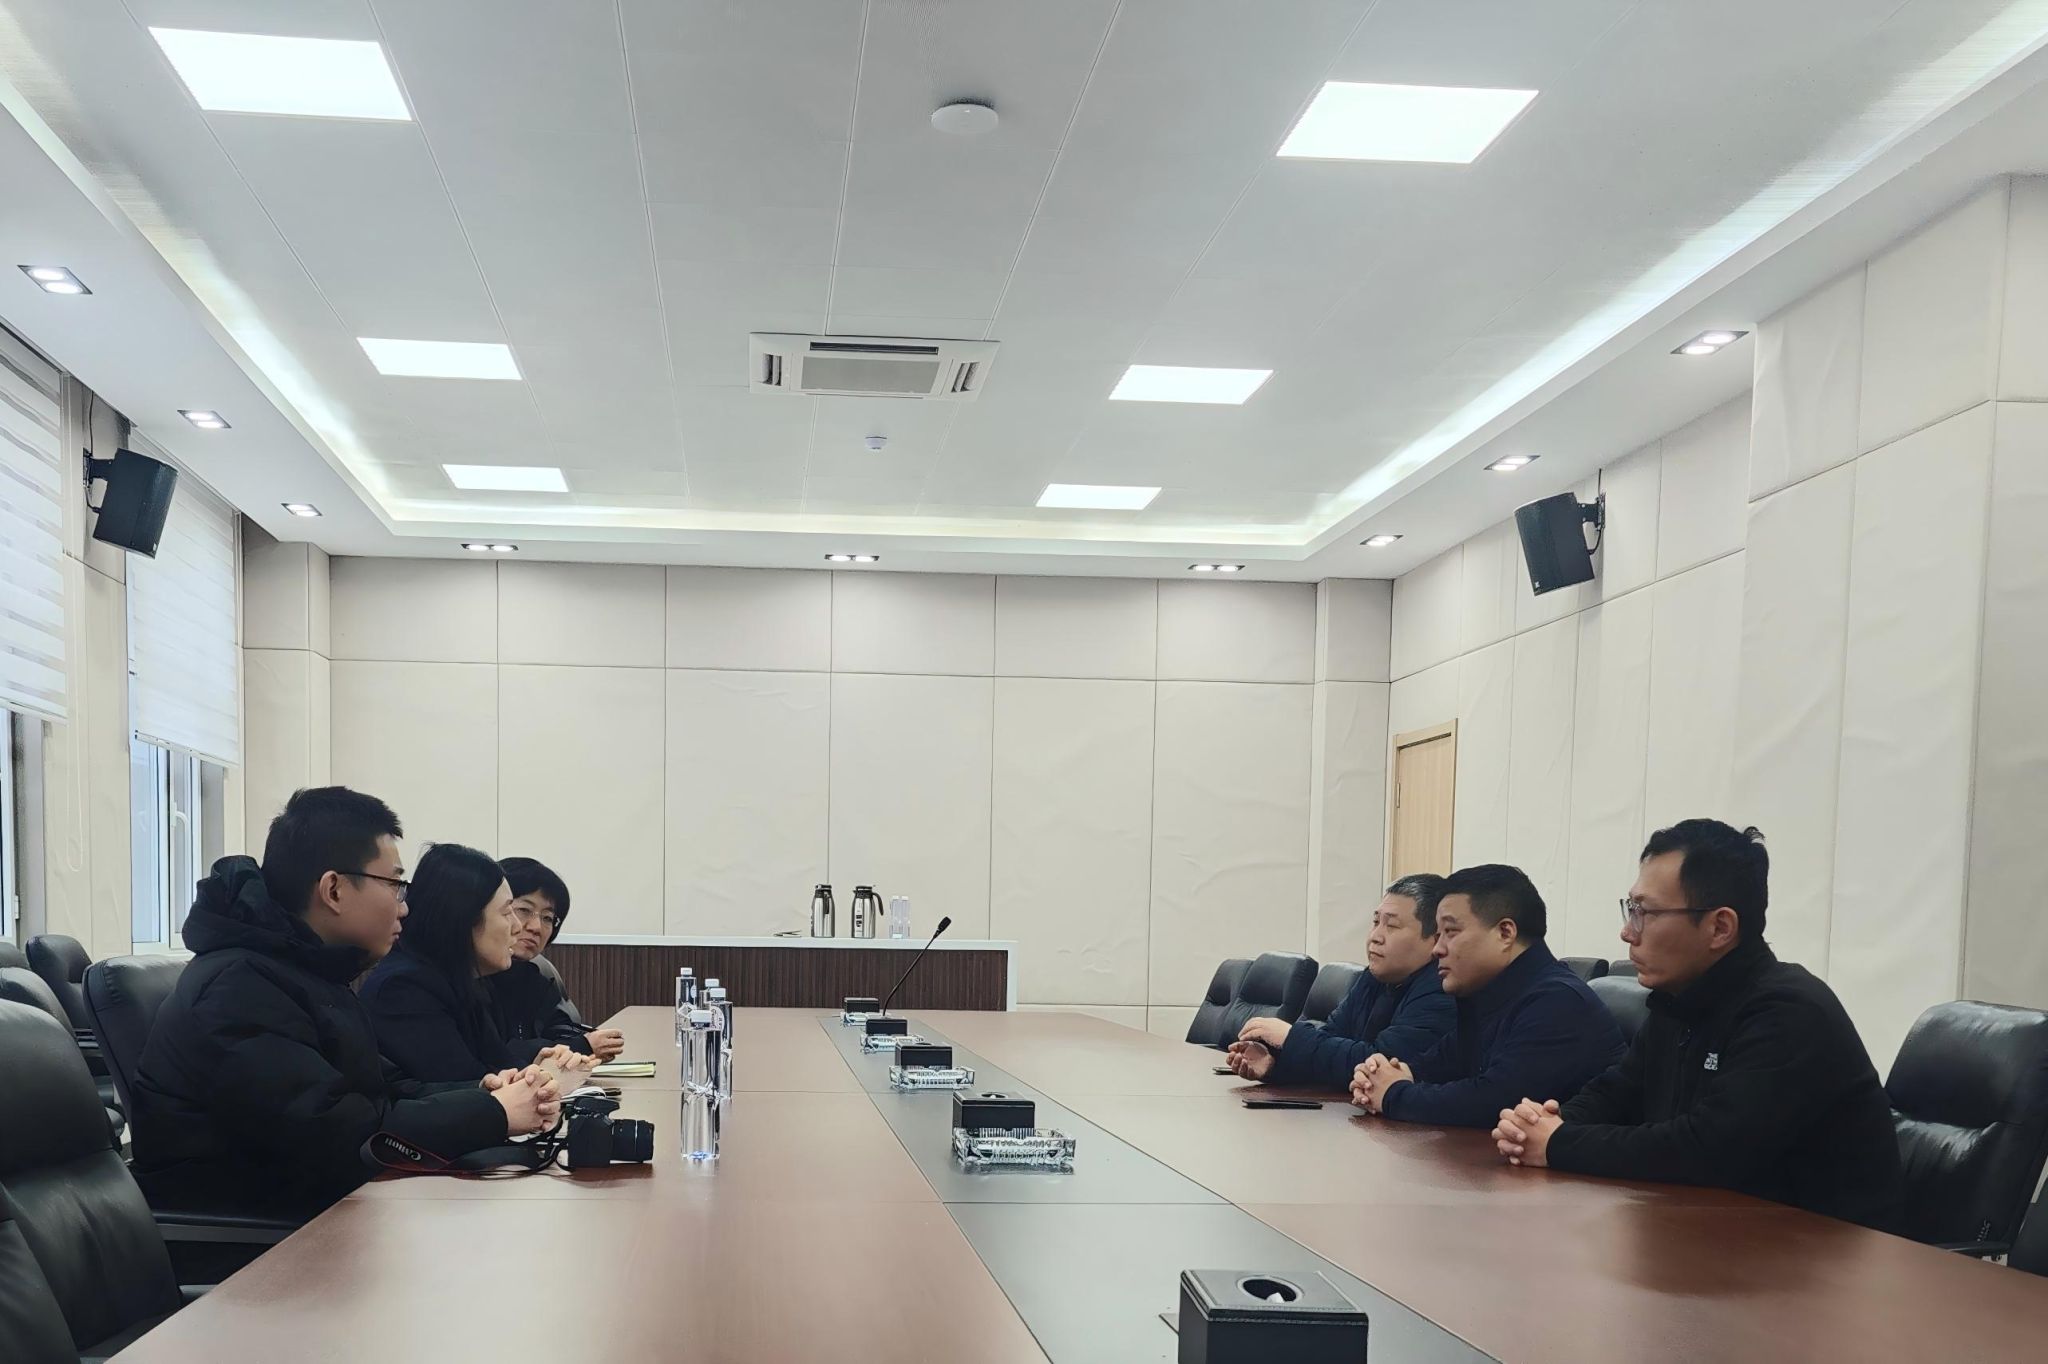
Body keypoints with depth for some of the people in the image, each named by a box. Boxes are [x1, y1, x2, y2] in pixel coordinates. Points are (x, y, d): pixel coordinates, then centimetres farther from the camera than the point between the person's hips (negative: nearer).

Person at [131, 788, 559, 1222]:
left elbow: (382, 1091, 13)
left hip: (303, 1207, 9)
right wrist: (492, 1113, -18)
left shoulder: (306, 972, 12)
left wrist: (482, 1093, -6)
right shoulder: (239, 988, -20)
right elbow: (335, 1138, -27)